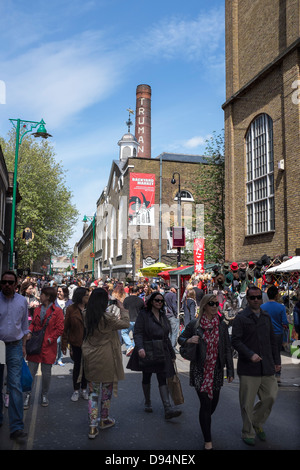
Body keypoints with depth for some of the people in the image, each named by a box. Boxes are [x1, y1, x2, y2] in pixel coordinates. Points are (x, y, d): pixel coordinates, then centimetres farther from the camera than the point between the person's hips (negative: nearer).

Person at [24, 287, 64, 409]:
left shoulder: (57, 311, -7)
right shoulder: (37, 310, 10)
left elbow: (60, 329, -8)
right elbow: (33, 323, 18)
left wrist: (49, 339, -12)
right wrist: (29, 332, -2)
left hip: (48, 346, -4)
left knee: (46, 372, 7)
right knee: (31, 371, 4)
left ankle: (44, 395, 25)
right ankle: (28, 395, 17)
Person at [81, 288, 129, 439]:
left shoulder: (88, 316, -2)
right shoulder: (107, 317, -20)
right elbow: (125, 323, -10)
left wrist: (113, 313, 14)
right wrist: (122, 308, 1)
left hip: (91, 358, 5)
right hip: (106, 359, -5)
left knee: (93, 392, 11)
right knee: (106, 389, 16)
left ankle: (92, 427, 10)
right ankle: (104, 420, 32)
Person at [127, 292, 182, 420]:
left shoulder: (163, 316, 12)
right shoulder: (143, 314, -6)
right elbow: (137, 333, -14)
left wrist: (172, 353, 17)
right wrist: (140, 348, -30)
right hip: (146, 352, -3)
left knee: (162, 379, -4)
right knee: (146, 378, 12)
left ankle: (168, 409, -9)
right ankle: (147, 403, 30)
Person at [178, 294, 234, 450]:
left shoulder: (222, 325, 0)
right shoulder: (194, 325, -7)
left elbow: (227, 349, 4)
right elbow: (180, 339, 6)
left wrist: (230, 370, 2)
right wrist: (188, 340, -17)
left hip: (216, 370, 3)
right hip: (200, 370, -3)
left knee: (214, 402, 13)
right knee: (205, 403, -4)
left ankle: (204, 421, 47)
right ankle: (208, 441, 14)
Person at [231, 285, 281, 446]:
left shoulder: (266, 317, 13)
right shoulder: (241, 318, -7)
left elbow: (272, 341, 19)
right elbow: (235, 340, -12)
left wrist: (276, 361, 16)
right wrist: (250, 354, -22)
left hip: (267, 367, 5)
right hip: (248, 368, -5)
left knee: (270, 397, 6)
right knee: (247, 403, 4)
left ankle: (257, 423, 31)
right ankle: (248, 433, 24)